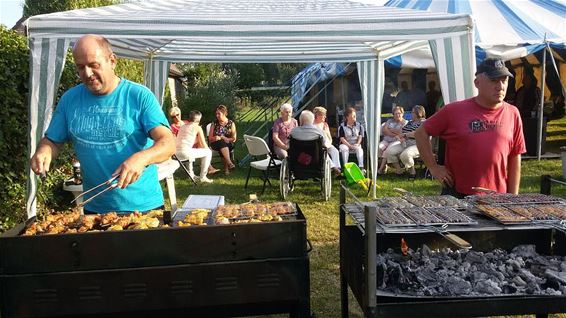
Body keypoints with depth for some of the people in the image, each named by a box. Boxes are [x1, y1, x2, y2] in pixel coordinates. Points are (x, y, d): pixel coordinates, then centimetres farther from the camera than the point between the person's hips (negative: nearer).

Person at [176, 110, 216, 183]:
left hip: (176, 154, 8)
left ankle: (191, 174, 36)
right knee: (208, 152, 9)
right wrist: (208, 150, 26)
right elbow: (204, 145, 6)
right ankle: (203, 177, 7)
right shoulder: (197, 127, 5)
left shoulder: (183, 126, 23)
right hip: (185, 152, -8)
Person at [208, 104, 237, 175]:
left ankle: (226, 168, -33)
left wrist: (222, 137, -11)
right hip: (216, 144, 0)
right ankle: (229, 163, -48)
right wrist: (221, 138, -14)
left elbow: (234, 139, 1)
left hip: (228, 145, 0)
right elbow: (210, 138, 2)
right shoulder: (214, 123, 5)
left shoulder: (231, 123, 4)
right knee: (222, 143, -36)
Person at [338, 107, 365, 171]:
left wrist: (357, 144, -14)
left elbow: (360, 136, 5)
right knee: (344, 149, -35)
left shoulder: (359, 125, 6)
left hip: (355, 145, 2)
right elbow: (342, 138, -9)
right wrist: (350, 145, -19)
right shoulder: (342, 126, -4)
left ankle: (361, 167, -35)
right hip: (345, 144, -2)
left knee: (359, 149, -30)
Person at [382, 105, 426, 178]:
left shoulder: (423, 122, -4)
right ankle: (399, 171, -3)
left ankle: (412, 171, -9)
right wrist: (399, 137, 1)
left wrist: (405, 135, -12)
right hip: (404, 143, 8)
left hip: (416, 145, -8)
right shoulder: (410, 122, 23)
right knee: (389, 151, -13)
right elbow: (401, 131, 26)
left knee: (405, 154, -37)